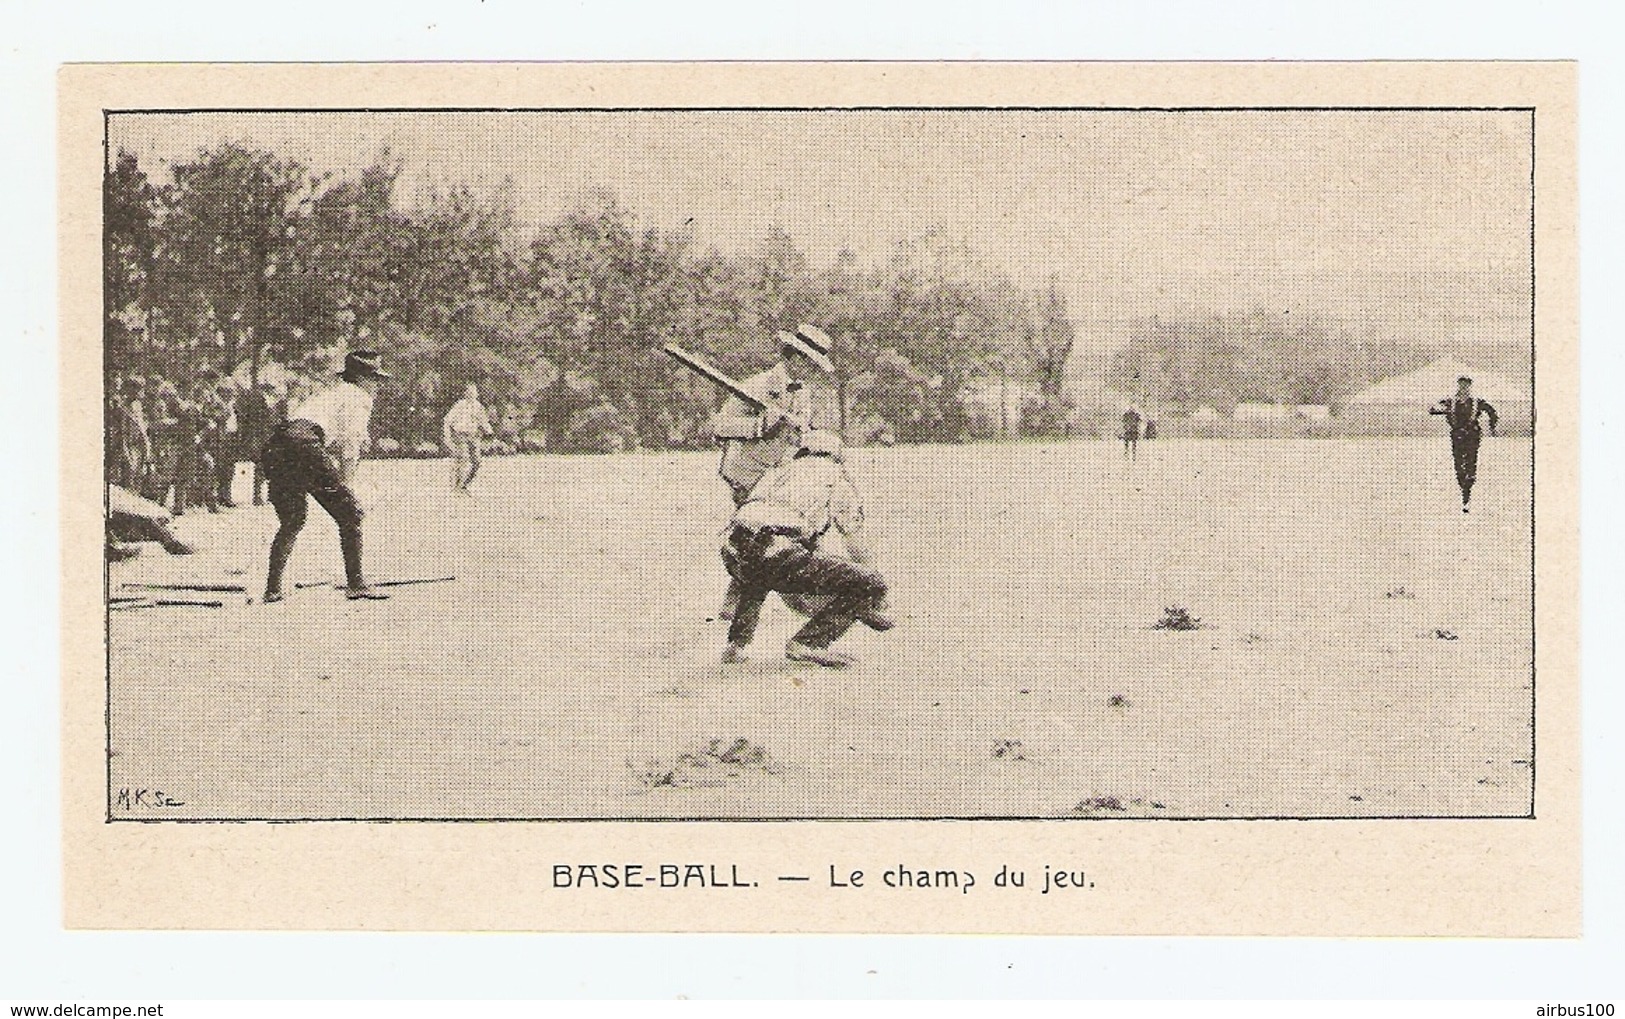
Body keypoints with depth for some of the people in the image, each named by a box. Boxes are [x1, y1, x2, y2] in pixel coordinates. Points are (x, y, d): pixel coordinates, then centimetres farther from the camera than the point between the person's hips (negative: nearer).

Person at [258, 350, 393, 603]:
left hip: (275, 448, 8)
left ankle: (272, 589, 20)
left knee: (291, 522, 22)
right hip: (305, 442, -8)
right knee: (349, 514, 0)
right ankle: (355, 584, -5)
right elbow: (349, 443, 1)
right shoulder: (356, 396, 12)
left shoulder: (329, 395, 37)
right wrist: (343, 487, 2)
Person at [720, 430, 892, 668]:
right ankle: (807, 643, -8)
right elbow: (856, 540, 24)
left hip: (733, 554, 6)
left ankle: (736, 644, 27)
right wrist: (873, 610, 36)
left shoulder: (778, 472, 36)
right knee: (872, 584, 1)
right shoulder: (833, 474, 22)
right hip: (778, 551, -6)